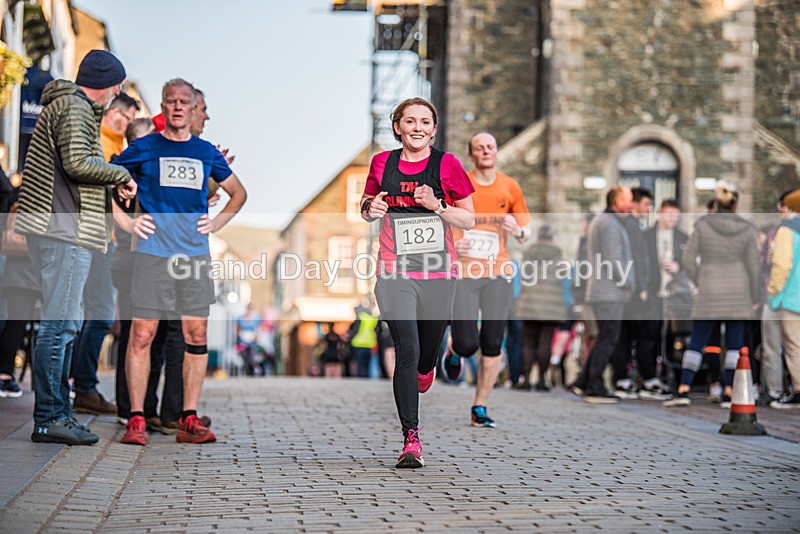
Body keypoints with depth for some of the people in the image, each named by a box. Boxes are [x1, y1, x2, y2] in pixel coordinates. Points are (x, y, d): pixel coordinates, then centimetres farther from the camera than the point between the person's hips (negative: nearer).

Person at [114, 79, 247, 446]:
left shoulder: (206, 152, 13)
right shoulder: (144, 148, 5)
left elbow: (238, 192, 25)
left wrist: (217, 223, 10)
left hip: (195, 253, 3)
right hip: (152, 252, -3)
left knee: (196, 335, 1)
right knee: (142, 333, -7)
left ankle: (189, 420, 7)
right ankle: (136, 420, -3)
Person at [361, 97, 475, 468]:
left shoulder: (447, 164, -1)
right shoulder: (382, 163, 4)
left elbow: (469, 219, 3)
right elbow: (366, 209, 18)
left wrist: (437, 205, -15)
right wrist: (371, 208, -5)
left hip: (438, 272, 0)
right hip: (394, 272, 0)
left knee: (428, 352, 11)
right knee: (406, 350, -13)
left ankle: (423, 373, 50)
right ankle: (411, 438, -8)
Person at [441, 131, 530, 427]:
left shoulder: (510, 187, 7)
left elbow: (526, 231, 12)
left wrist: (518, 231, -12)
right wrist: (451, 245, -14)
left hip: (498, 274, 2)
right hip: (463, 274, -2)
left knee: (492, 345, 0)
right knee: (467, 344, -10)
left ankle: (479, 408, 13)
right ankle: (455, 354, 29)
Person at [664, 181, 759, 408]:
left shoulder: (702, 225, -6)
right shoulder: (747, 230, -4)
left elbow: (689, 259, -6)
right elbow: (753, 266, -3)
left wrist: (702, 284, 7)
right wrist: (754, 299, 6)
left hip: (708, 295, 0)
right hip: (738, 294, 0)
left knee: (696, 343, 5)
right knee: (734, 345, 8)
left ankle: (683, 390, -6)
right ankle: (728, 394, 2)